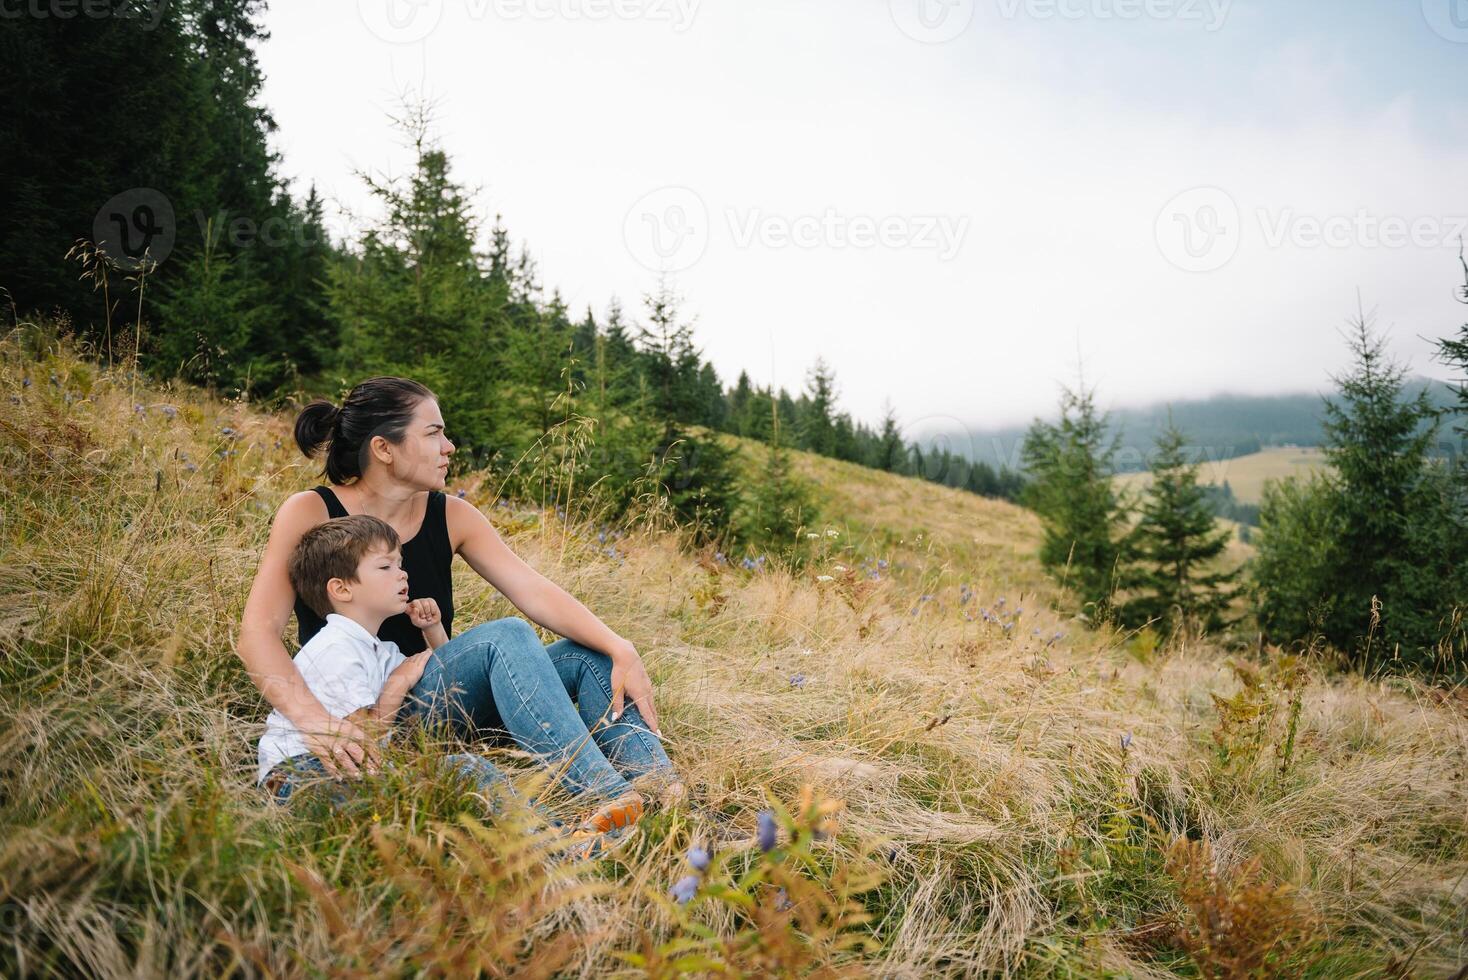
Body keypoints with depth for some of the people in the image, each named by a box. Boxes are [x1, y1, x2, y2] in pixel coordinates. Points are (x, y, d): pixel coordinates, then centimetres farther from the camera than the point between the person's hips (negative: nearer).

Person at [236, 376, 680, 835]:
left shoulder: (451, 516, 3)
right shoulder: (310, 513, -9)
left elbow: (535, 592, -6)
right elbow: (257, 633, -20)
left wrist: (622, 650, -21)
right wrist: (312, 718, -37)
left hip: (437, 702, 6)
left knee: (587, 654, -12)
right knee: (505, 637, -29)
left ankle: (666, 795, -26)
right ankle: (609, 797, -38)